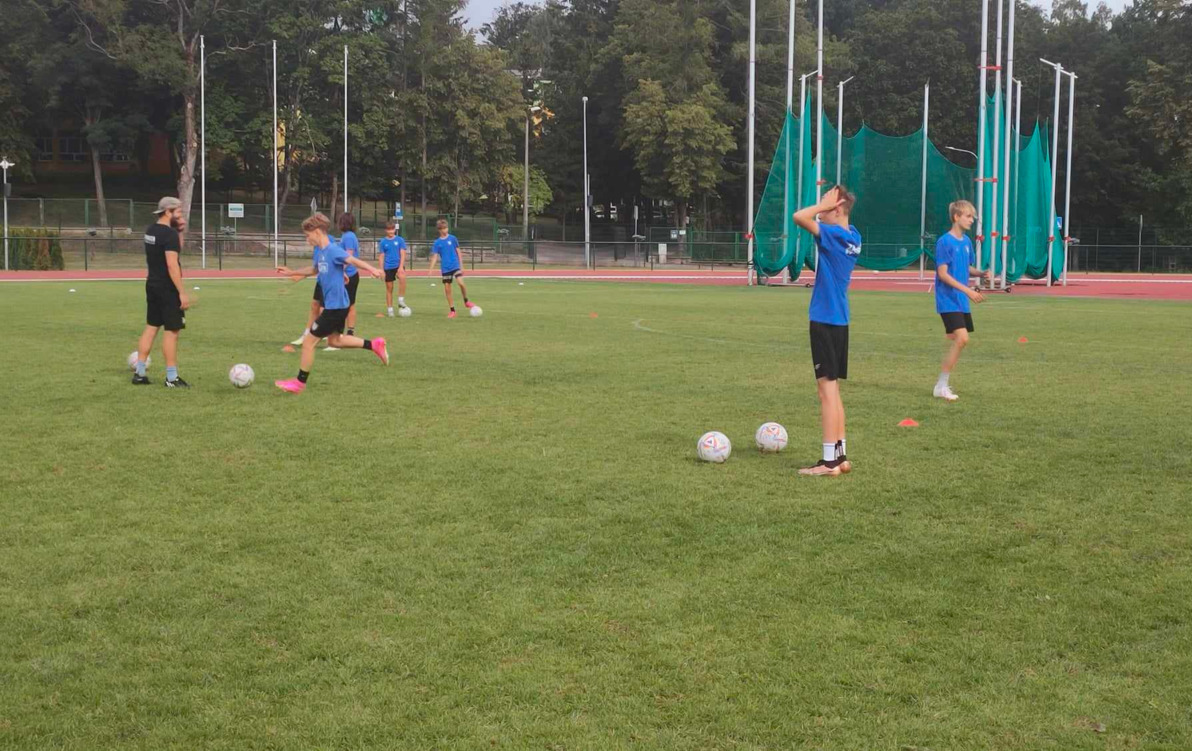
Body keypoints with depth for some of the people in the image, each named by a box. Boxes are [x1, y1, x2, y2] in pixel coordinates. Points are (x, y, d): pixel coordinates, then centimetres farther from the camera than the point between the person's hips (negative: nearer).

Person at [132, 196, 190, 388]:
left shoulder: (150, 230, 10)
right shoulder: (170, 234, -18)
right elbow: (172, 265, -23)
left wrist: (180, 232, 14)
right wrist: (182, 293, -23)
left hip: (152, 285, 9)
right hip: (168, 288, -9)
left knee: (151, 327, 14)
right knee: (172, 331, -3)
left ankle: (139, 373, 16)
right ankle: (172, 378, 0)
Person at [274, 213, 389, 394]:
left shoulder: (333, 250, -20)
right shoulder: (319, 251, 9)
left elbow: (353, 260, -33)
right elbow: (314, 270, 27)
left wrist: (372, 269, -49)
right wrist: (291, 273, 32)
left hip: (336, 306, -10)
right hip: (336, 304, 10)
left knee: (309, 342, -1)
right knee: (334, 340, 24)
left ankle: (300, 383, 11)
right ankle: (374, 345, 24)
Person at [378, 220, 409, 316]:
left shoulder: (400, 240, 1)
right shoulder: (383, 242, 4)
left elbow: (402, 254, -3)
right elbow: (382, 256, 7)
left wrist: (401, 266, -15)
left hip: (398, 265, -2)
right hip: (388, 267, 2)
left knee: (402, 277, -33)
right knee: (389, 288, 5)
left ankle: (401, 300, -21)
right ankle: (390, 309, 15)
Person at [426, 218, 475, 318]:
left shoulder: (452, 238, 1)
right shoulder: (437, 243, 2)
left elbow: (458, 251, 7)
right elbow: (435, 256, 3)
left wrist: (461, 265, 6)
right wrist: (431, 269, -7)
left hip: (455, 266, -2)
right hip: (445, 269, 2)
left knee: (461, 283, -23)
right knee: (447, 289, 3)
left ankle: (466, 301, 1)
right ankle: (452, 310, 13)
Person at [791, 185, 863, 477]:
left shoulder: (834, 234, -15)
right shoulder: (853, 236, 9)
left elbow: (800, 216, -24)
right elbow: (816, 218, 28)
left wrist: (826, 203, -12)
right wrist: (828, 205, 11)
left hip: (825, 319, -9)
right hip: (839, 320, 9)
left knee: (827, 387, -6)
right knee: (831, 389, 15)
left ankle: (830, 461, -3)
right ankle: (840, 455, 18)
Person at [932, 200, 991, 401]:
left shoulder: (966, 241, 10)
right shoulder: (945, 241, -13)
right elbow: (942, 273, -17)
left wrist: (982, 273, 2)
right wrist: (968, 290, -22)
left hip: (961, 301, 8)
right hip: (948, 300, -8)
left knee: (959, 342, 8)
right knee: (962, 338, -18)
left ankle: (943, 384, 18)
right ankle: (941, 386, -9)